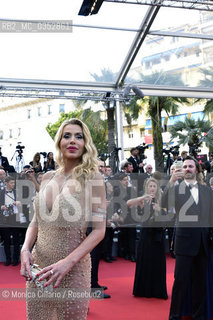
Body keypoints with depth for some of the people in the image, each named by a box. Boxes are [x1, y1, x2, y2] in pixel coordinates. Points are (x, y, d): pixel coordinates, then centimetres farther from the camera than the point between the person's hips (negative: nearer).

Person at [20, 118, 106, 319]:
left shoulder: (92, 178, -8)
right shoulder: (48, 177, 6)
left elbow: (99, 230, -11)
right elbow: (36, 222, 12)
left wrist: (68, 262, -21)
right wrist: (25, 249, -6)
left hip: (72, 270, -4)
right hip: (39, 266, 5)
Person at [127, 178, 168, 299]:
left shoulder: (161, 200, 1)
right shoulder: (143, 200, 0)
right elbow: (129, 203, -17)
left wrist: (160, 210, -22)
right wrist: (143, 197, -26)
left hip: (158, 234, 0)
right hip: (146, 233, 0)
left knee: (158, 262, 4)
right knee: (144, 261, 5)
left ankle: (158, 291, 17)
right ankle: (144, 290, 18)